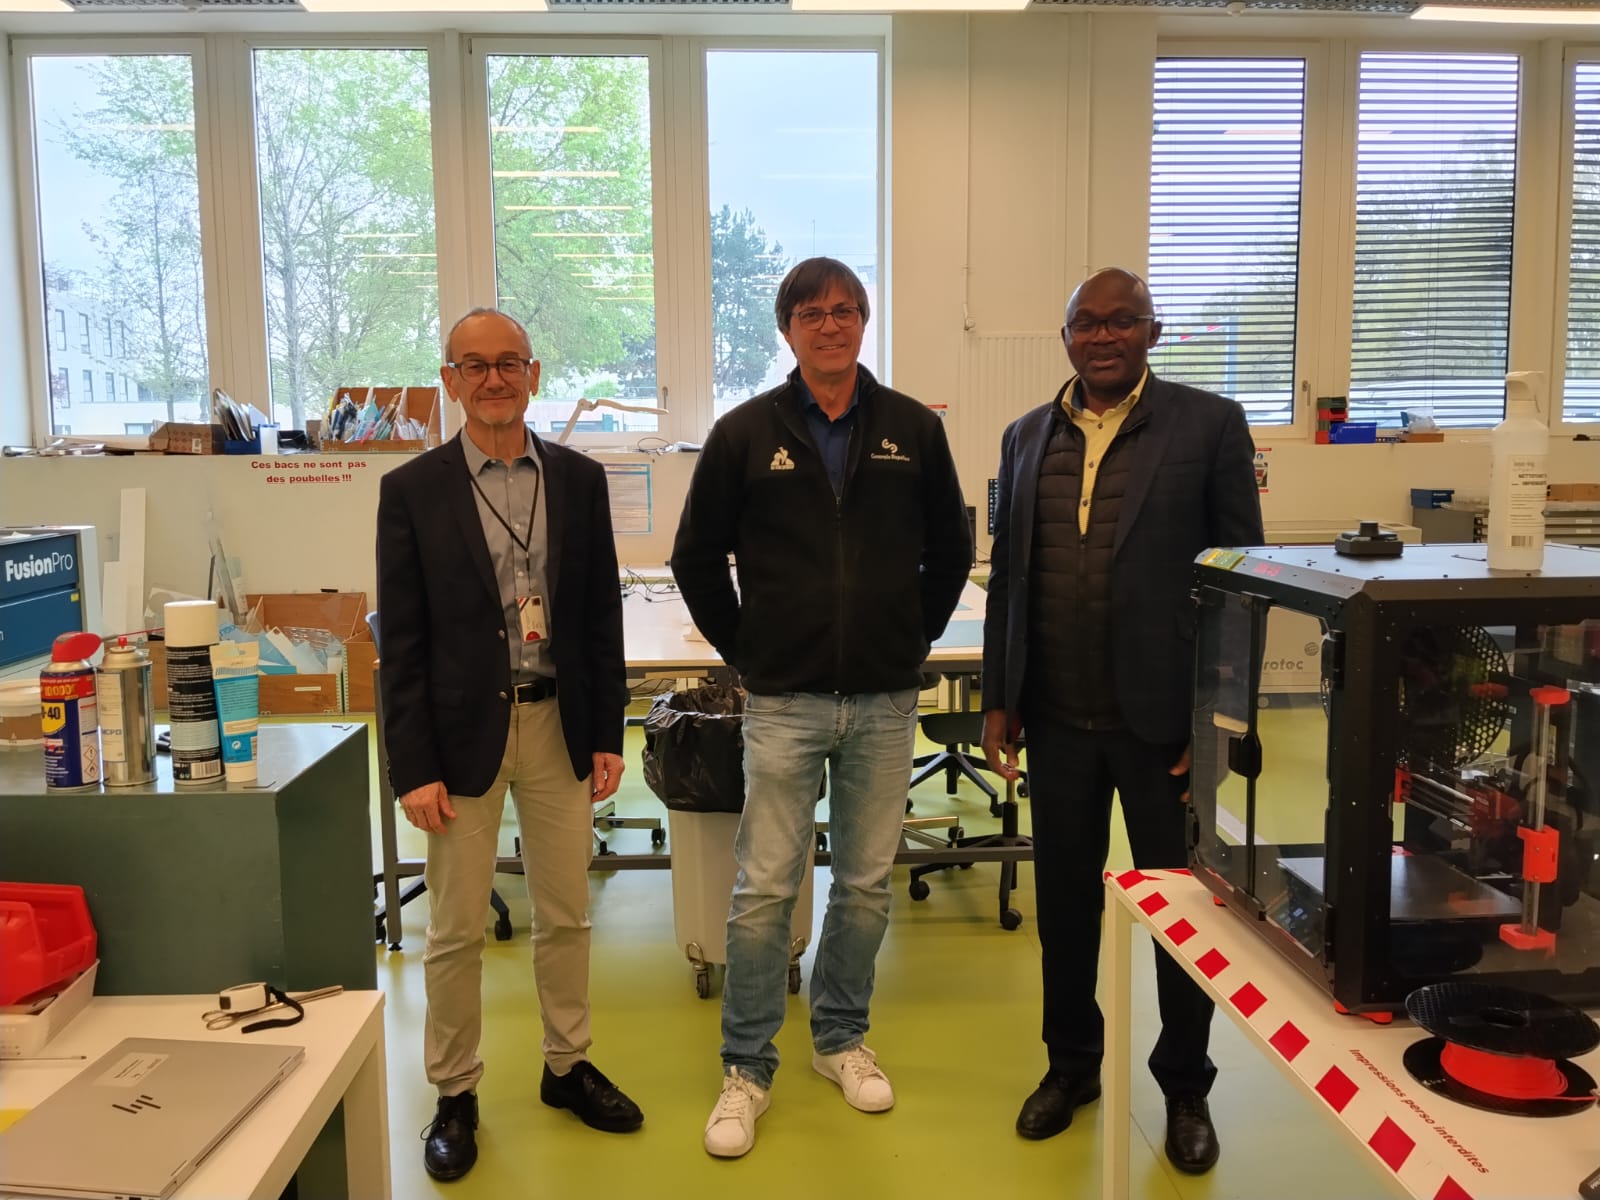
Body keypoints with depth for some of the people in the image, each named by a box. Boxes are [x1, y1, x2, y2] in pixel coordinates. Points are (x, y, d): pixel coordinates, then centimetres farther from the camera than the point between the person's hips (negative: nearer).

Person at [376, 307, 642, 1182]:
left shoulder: (578, 480, 4)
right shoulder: (412, 491, -3)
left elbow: (602, 616, 6)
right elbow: (401, 641, -4)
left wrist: (608, 735, 4)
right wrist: (413, 768, -8)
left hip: (558, 724, 3)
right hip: (463, 728, -2)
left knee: (566, 914, 14)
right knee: (456, 929, 8)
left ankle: (568, 1066, 33)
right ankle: (454, 1093, 26)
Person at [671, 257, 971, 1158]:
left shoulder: (914, 430, 4)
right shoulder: (747, 433, 0)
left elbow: (952, 550, 13)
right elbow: (697, 557, 6)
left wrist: (915, 641, 8)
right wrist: (744, 650, 3)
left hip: (885, 701, 2)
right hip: (784, 702, -2)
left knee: (868, 882, 12)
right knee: (765, 890, 1)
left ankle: (842, 1037, 32)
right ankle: (748, 1067, 17)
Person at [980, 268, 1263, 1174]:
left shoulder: (1209, 425, -4)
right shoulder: (1028, 436, 9)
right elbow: (1006, 574, 11)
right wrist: (999, 700, 7)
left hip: (1164, 719, -3)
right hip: (1058, 719, 4)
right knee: (1064, 898, 15)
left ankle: (1187, 1087, 31)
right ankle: (1072, 1065, 36)